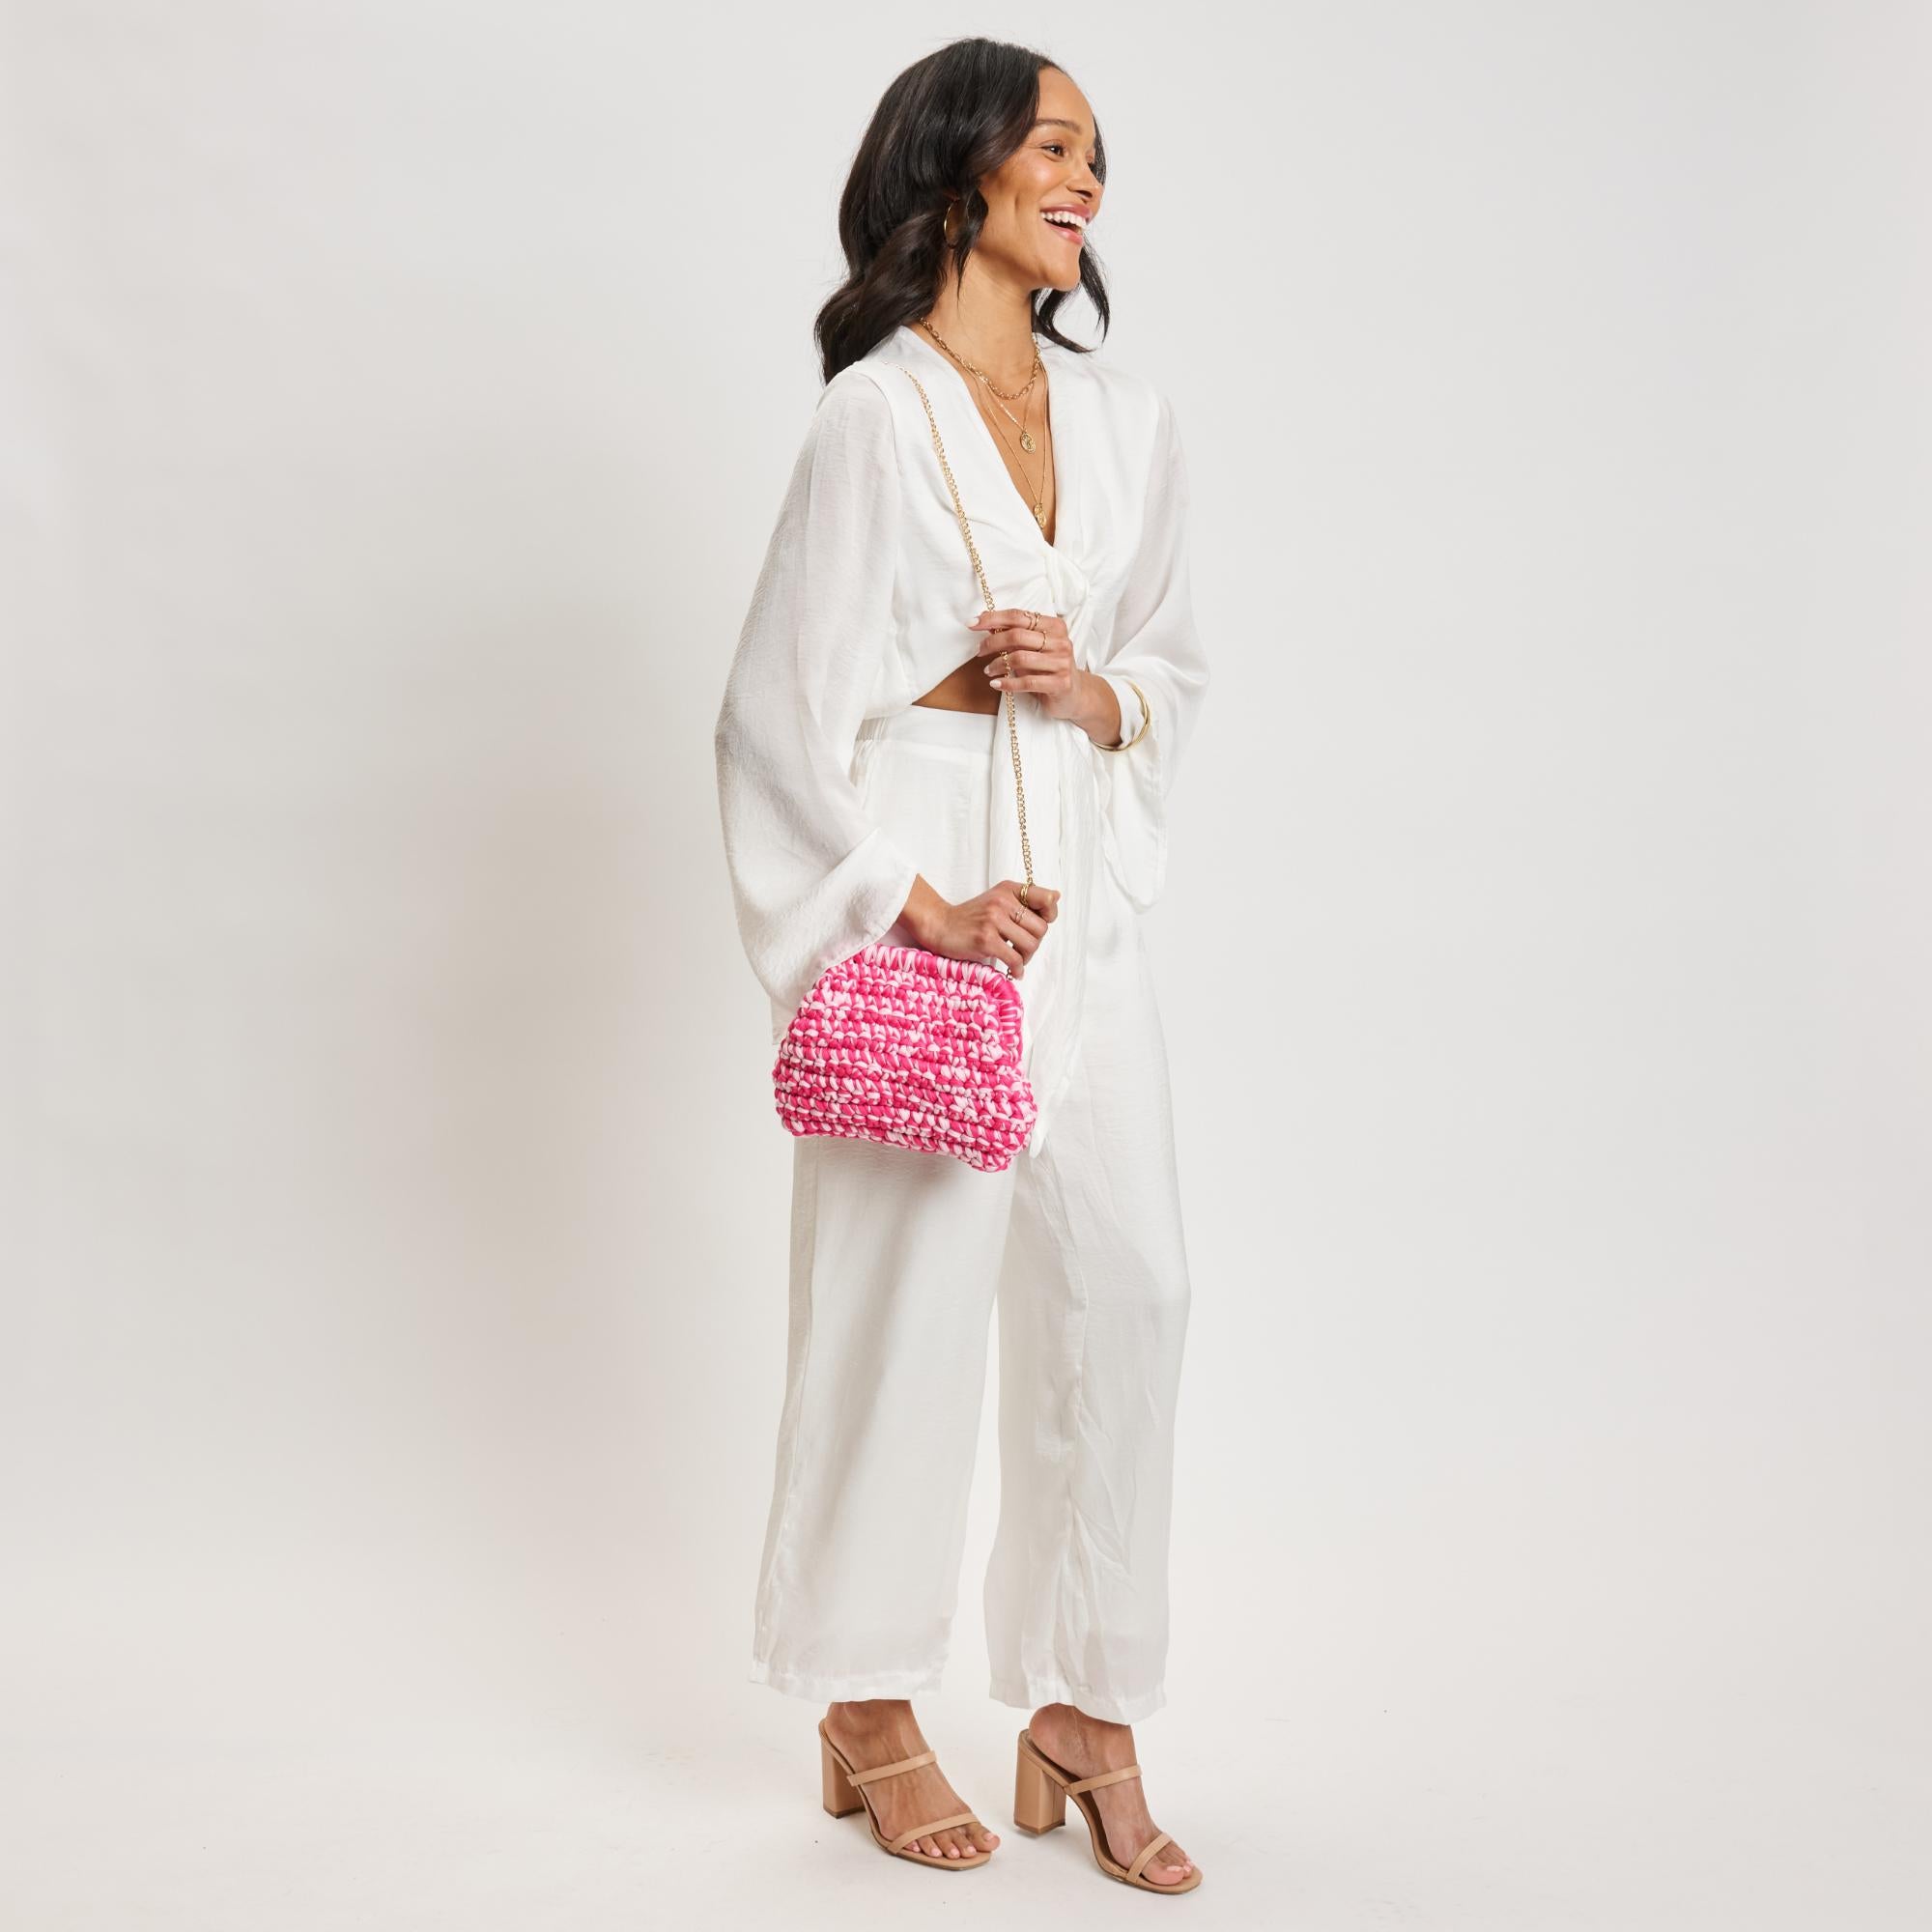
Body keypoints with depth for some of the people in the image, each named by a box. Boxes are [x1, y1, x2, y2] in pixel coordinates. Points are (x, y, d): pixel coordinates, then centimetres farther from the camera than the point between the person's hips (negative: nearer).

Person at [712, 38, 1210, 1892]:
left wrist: (1092, 692, -4)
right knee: (904, 1290, 1)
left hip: (1084, 904, 6)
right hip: (919, 893, -5)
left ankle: (1084, 1703, 17)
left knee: (1126, 1285, 2)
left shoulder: (1128, 418, 12)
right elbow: (783, 706, -7)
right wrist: (917, 907, -11)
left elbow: (1178, 672, 18)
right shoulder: (876, 413, -5)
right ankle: (867, 1712, 19)